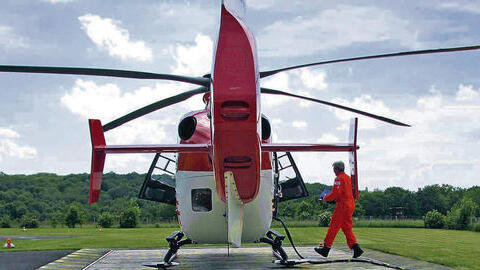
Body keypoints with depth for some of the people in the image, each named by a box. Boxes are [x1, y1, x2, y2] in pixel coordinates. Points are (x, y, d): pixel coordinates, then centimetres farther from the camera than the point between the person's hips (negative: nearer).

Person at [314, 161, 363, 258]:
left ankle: (326, 247, 2)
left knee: (333, 227, -3)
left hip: (342, 205, -9)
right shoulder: (347, 177, 18)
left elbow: (336, 193, -19)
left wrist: (326, 198, -4)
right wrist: (329, 198, 20)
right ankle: (355, 247, 1)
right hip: (351, 204, 9)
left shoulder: (339, 178, -11)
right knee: (347, 228, 11)